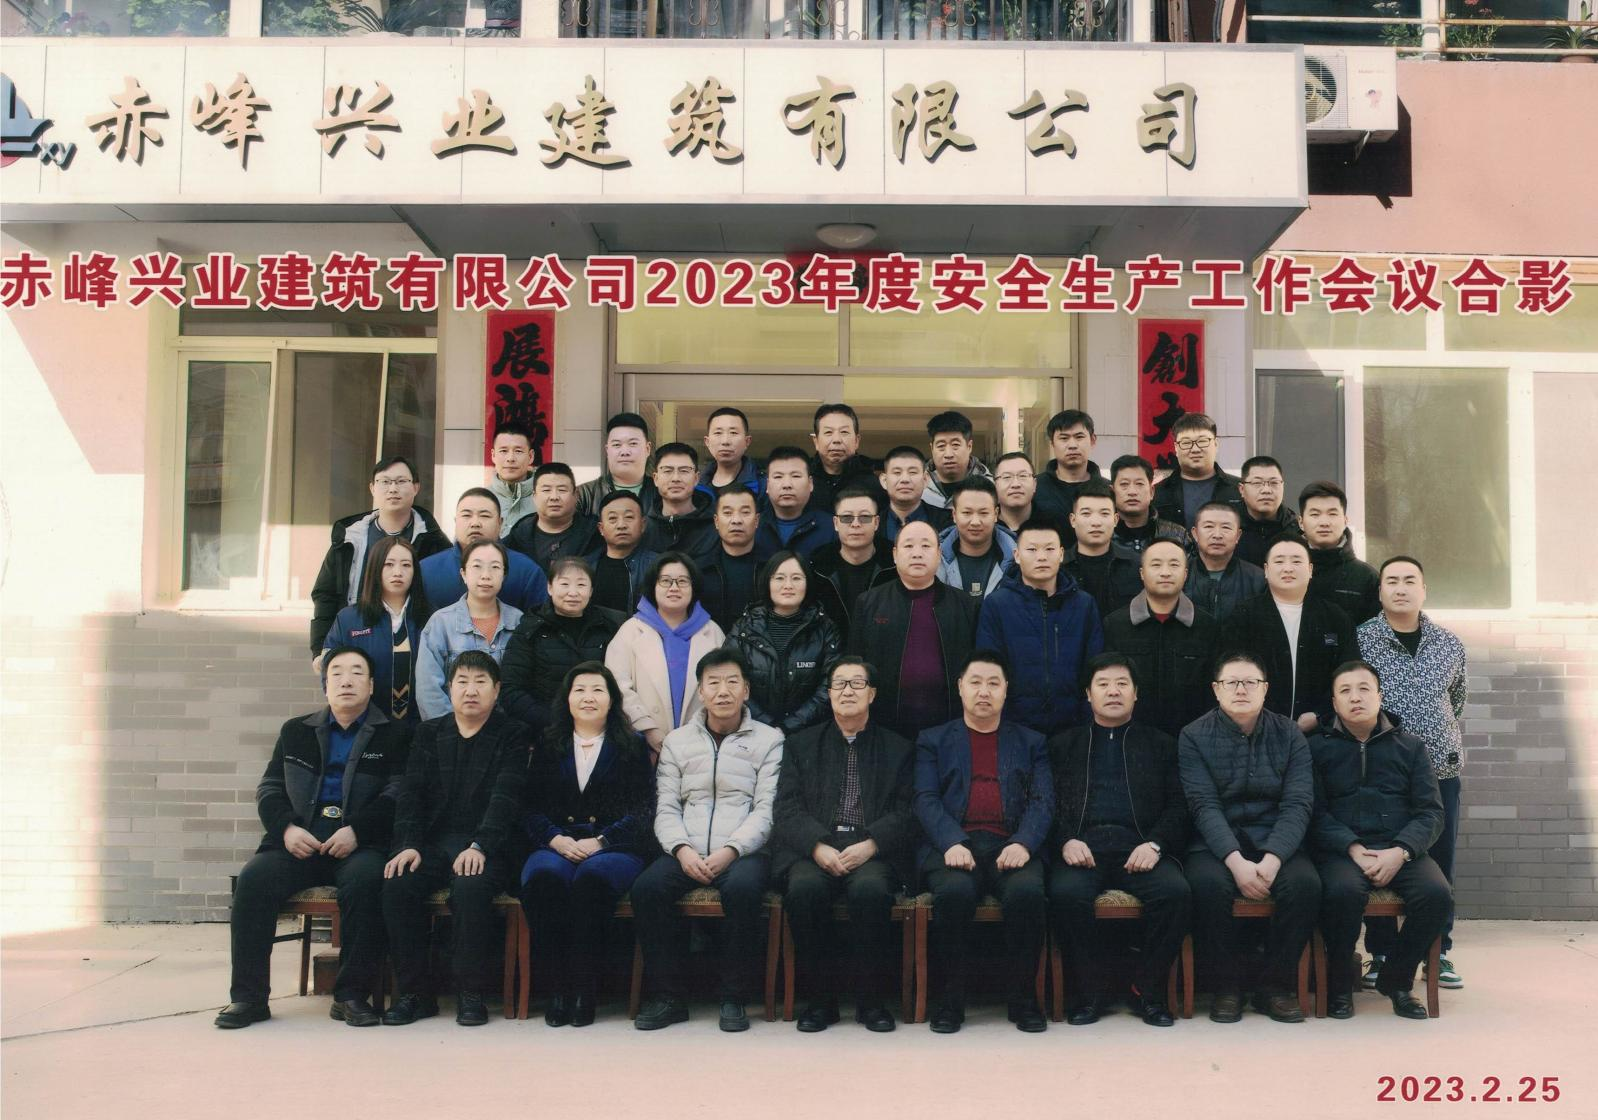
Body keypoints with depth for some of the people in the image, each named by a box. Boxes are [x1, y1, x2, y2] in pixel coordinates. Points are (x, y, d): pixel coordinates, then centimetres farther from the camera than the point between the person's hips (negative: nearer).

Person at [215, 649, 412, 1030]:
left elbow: (397, 796, -1)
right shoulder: (296, 731, 21)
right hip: (299, 840, 3)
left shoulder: (394, 734, 10)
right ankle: (248, 996, -16)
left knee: (366, 880, -35)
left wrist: (357, 831, -16)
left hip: (358, 844, -3)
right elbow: (269, 788, 17)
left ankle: (351, 994, -23)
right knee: (253, 879, -25)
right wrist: (286, 828, -4)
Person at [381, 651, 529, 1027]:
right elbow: (411, 793, 7)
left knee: (470, 887, -35)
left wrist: (479, 846, -23)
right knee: (397, 884, -26)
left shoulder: (513, 735, 5)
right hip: (433, 842, 3)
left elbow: (506, 797, -9)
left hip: (486, 848, -3)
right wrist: (407, 845, -10)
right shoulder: (429, 732, 17)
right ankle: (414, 992, -15)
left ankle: (471, 992, -20)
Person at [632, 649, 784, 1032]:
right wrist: (682, 850, -10)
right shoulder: (677, 741, 18)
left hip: (743, 852, -2)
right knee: (647, 887, -26)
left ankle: (734, 998, -21)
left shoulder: (769, 740, 9)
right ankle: (667, 997, -15)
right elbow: (666, 808, 10)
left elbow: (766, 810, -1)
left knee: (743, 889, -35)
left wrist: (730, 851, -16)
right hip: (686, 853, 3)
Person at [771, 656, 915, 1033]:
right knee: (804, 888, -33)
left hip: (873, 852, -1)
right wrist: (818, 847, -12)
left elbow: (904, 814, 5)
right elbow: (787, 810, 7)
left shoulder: (898, 749, 17)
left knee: (870, 888, -34)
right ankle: (821, 997, -16)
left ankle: (869, 998, -16)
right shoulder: (800, 745, 19)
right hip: (813, 850, 1)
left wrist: (870, 845, -14)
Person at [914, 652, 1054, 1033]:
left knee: (1027, 890, -32)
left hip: (1011, 847, 1)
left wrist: (1023, 844, -13)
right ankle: (948, 1000, -19)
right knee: (955, 891, -34)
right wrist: (952, 843, -15)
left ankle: (1023, 998, -16)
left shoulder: (1030, 743, 22)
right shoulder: (933, 741, 19)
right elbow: (925, 800, 5)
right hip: (954, 846, -1)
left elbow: (1043, 802, 8)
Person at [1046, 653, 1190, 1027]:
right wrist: (1065, 841, -9)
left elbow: (1179, 806, 11)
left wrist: (1155, 844, -8)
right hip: (1081, 849, 0)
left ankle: (1149, 990, -12)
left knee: (1176, 891, -30)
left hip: (1140, 850, 1)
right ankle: (1089, 990, -14)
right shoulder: (1063, 745, 22)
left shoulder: (1160, 745, 21)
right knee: (1065, 893, -33)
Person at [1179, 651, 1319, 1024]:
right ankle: (1225, 986, -14)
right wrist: (1235, 861, -24)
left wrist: (1272, 859, -20)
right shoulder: (1194, 737, 1)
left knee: (1305, 883, -29)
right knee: (1208, 883, -33)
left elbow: (1297, 804, -4)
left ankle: (1276, 985, -10)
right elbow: (1204, 805, -9)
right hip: (1216, 843, -1)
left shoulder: (1289, 735, 6)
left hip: (1276, 841, 2)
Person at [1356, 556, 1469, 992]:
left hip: (1440, 771, 3)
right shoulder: (1359, 640, -4)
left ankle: (1440, 952, 20)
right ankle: (1381, 954, 13)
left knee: (1440, 864, 8)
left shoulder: (1449, 644, 7)